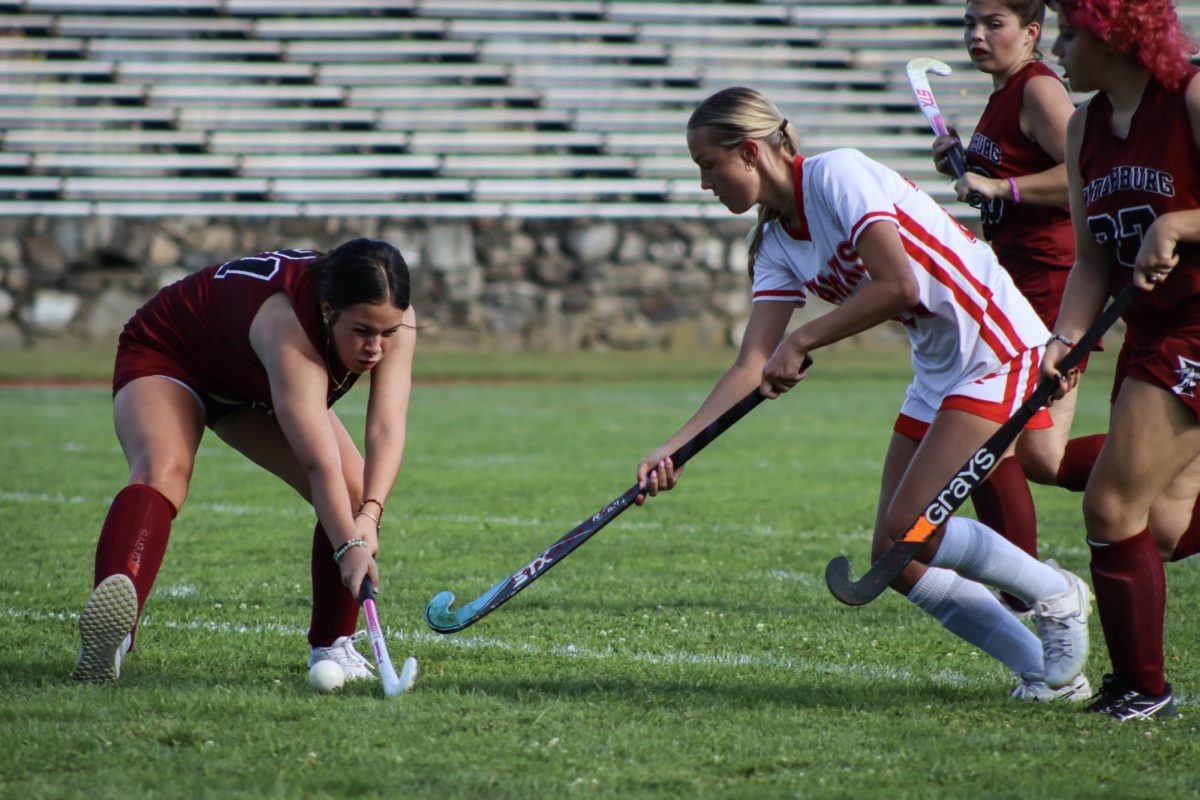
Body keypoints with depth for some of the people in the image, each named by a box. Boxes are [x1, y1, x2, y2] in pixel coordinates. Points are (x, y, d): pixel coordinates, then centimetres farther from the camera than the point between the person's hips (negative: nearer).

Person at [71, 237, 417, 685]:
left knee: (354, 495, -9)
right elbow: (319, 463, -48)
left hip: (254, 387, 7)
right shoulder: (289, 327, -43)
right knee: (162, 471, -36)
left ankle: (331, 647, 6)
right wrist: (350, 546, -56)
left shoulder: (391, 319, -25)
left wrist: (369, 515, -47)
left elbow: (387, 429, -33)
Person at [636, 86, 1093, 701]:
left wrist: (800, 343, -21)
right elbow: (754, 367, 2)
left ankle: (1057, 596, 5)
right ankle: (1051, 671, 9)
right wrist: (674, 448, -7)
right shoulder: (777, 242, 7)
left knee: (908, 529, -17)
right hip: (937, 372, 9)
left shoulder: (837, 174, -17)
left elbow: (897, 285, -28)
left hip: (999, 347, -9)